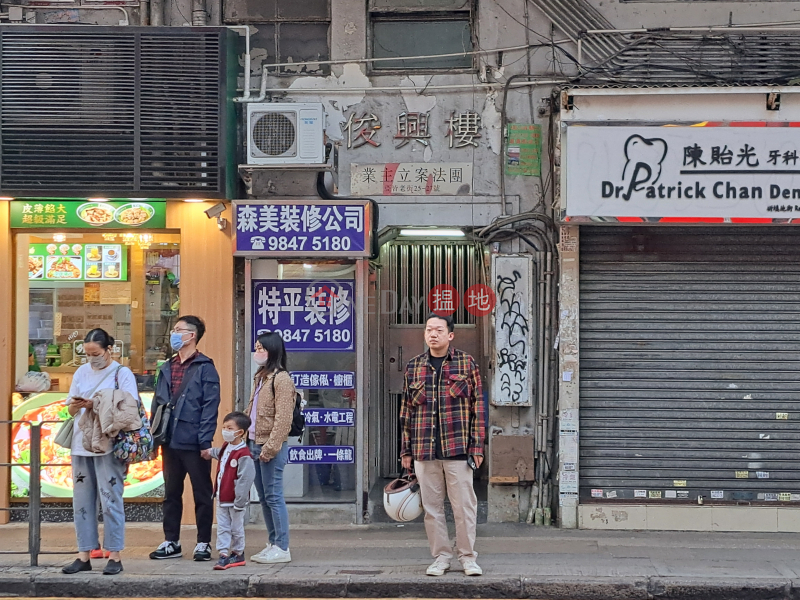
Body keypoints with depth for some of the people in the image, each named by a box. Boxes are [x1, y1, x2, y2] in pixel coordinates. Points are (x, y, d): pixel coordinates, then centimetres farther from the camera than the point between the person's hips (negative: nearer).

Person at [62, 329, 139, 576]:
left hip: (109, 446, -5)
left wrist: (97, 406, -18)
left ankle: (114, 556, 1)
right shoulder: (81, 372, 15)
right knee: (82, 501, 6)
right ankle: (84, 555, 12)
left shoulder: (122, 374, -1)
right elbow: (71, 409, 18)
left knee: (110, 500, -5)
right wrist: (75, 405, -6)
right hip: (82, 445, 6)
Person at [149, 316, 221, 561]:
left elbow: (210, 406, -11)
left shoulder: (204, 368, -6)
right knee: (171, 493, 13)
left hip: (194, 443, -7)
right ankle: (171, 542, 21)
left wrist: (205, 441, -16)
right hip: (170, 442, 7)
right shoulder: (167, 368, 14)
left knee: (202, 494, 4)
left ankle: (203, 543, 11)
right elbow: (157, 403, 16)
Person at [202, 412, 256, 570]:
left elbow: (245, 480, -21)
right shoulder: (225, 448, 7)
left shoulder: (243, 454, -21)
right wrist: (210, 452, 23)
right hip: (222, 498, 8)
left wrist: (239, 502, -21)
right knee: (222, 528, 6)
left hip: (235, 501, -8)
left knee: (236, 529, 7)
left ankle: (237, 554, 20)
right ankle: (224, 554, 8)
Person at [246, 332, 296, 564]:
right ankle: (273, 543, 20)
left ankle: (282, 549, -3)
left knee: (273, 497, -7)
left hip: (271, 448, -9)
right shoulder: (261, 377, 17)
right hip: (255, 444, 9)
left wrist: (270, 447, -21)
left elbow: (283, 418, -18)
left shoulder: (281, 379, -12)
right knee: (264, 497, 12)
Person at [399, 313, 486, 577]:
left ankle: (468, 557, 11)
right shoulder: (414, 366, 10)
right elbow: (406, 410, 12)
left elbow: (477, 407, 2)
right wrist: (406, 449, 9)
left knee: (464, 505, 1)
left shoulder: (466, 364, 3)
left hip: (457, 447, -3)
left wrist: (477, 446, -4)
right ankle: (441, 557, 16)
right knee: (431, 506, 6)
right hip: (424, 449, 3)